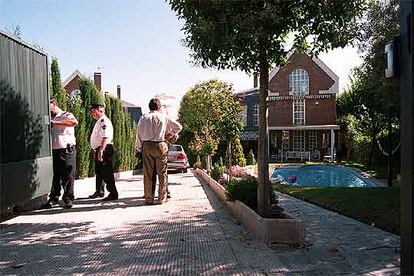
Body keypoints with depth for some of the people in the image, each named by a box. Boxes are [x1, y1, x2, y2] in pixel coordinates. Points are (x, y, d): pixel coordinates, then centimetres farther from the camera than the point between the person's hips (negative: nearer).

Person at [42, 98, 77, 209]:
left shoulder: (66, 115, 0)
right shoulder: (49, 118, 18)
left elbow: (74, 122, -24)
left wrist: (56, 122, -26)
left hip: (67, 151, -5)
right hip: (53, 151, 5)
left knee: (68, 176, 0)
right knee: (54, 176, 8)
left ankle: (68, 199, 8)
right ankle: (54, 199, 17)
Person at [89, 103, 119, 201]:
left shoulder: (104, 121, -15)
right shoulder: (99, 121, 19)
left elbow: (105, 138, -26)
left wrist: (101, 151, -30)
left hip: (104, 150, -11)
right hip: (99, 150, 11)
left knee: (107, 173, -7)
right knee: (99, 171, 20)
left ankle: (113, 194, 1)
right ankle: (99, 192, 34)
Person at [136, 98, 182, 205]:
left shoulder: (143, 118, 6)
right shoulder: (164, 117, 3)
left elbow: (139, 134, 5)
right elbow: (178, 126, 10)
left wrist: (138, 149, 12)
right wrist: (172, 133, 28)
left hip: (146, 146, 2)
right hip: (160, 145, -1)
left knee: (147, 173, 7)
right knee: (162, 173, 6)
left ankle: (149, 199, 11)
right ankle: (162, 198, 10)